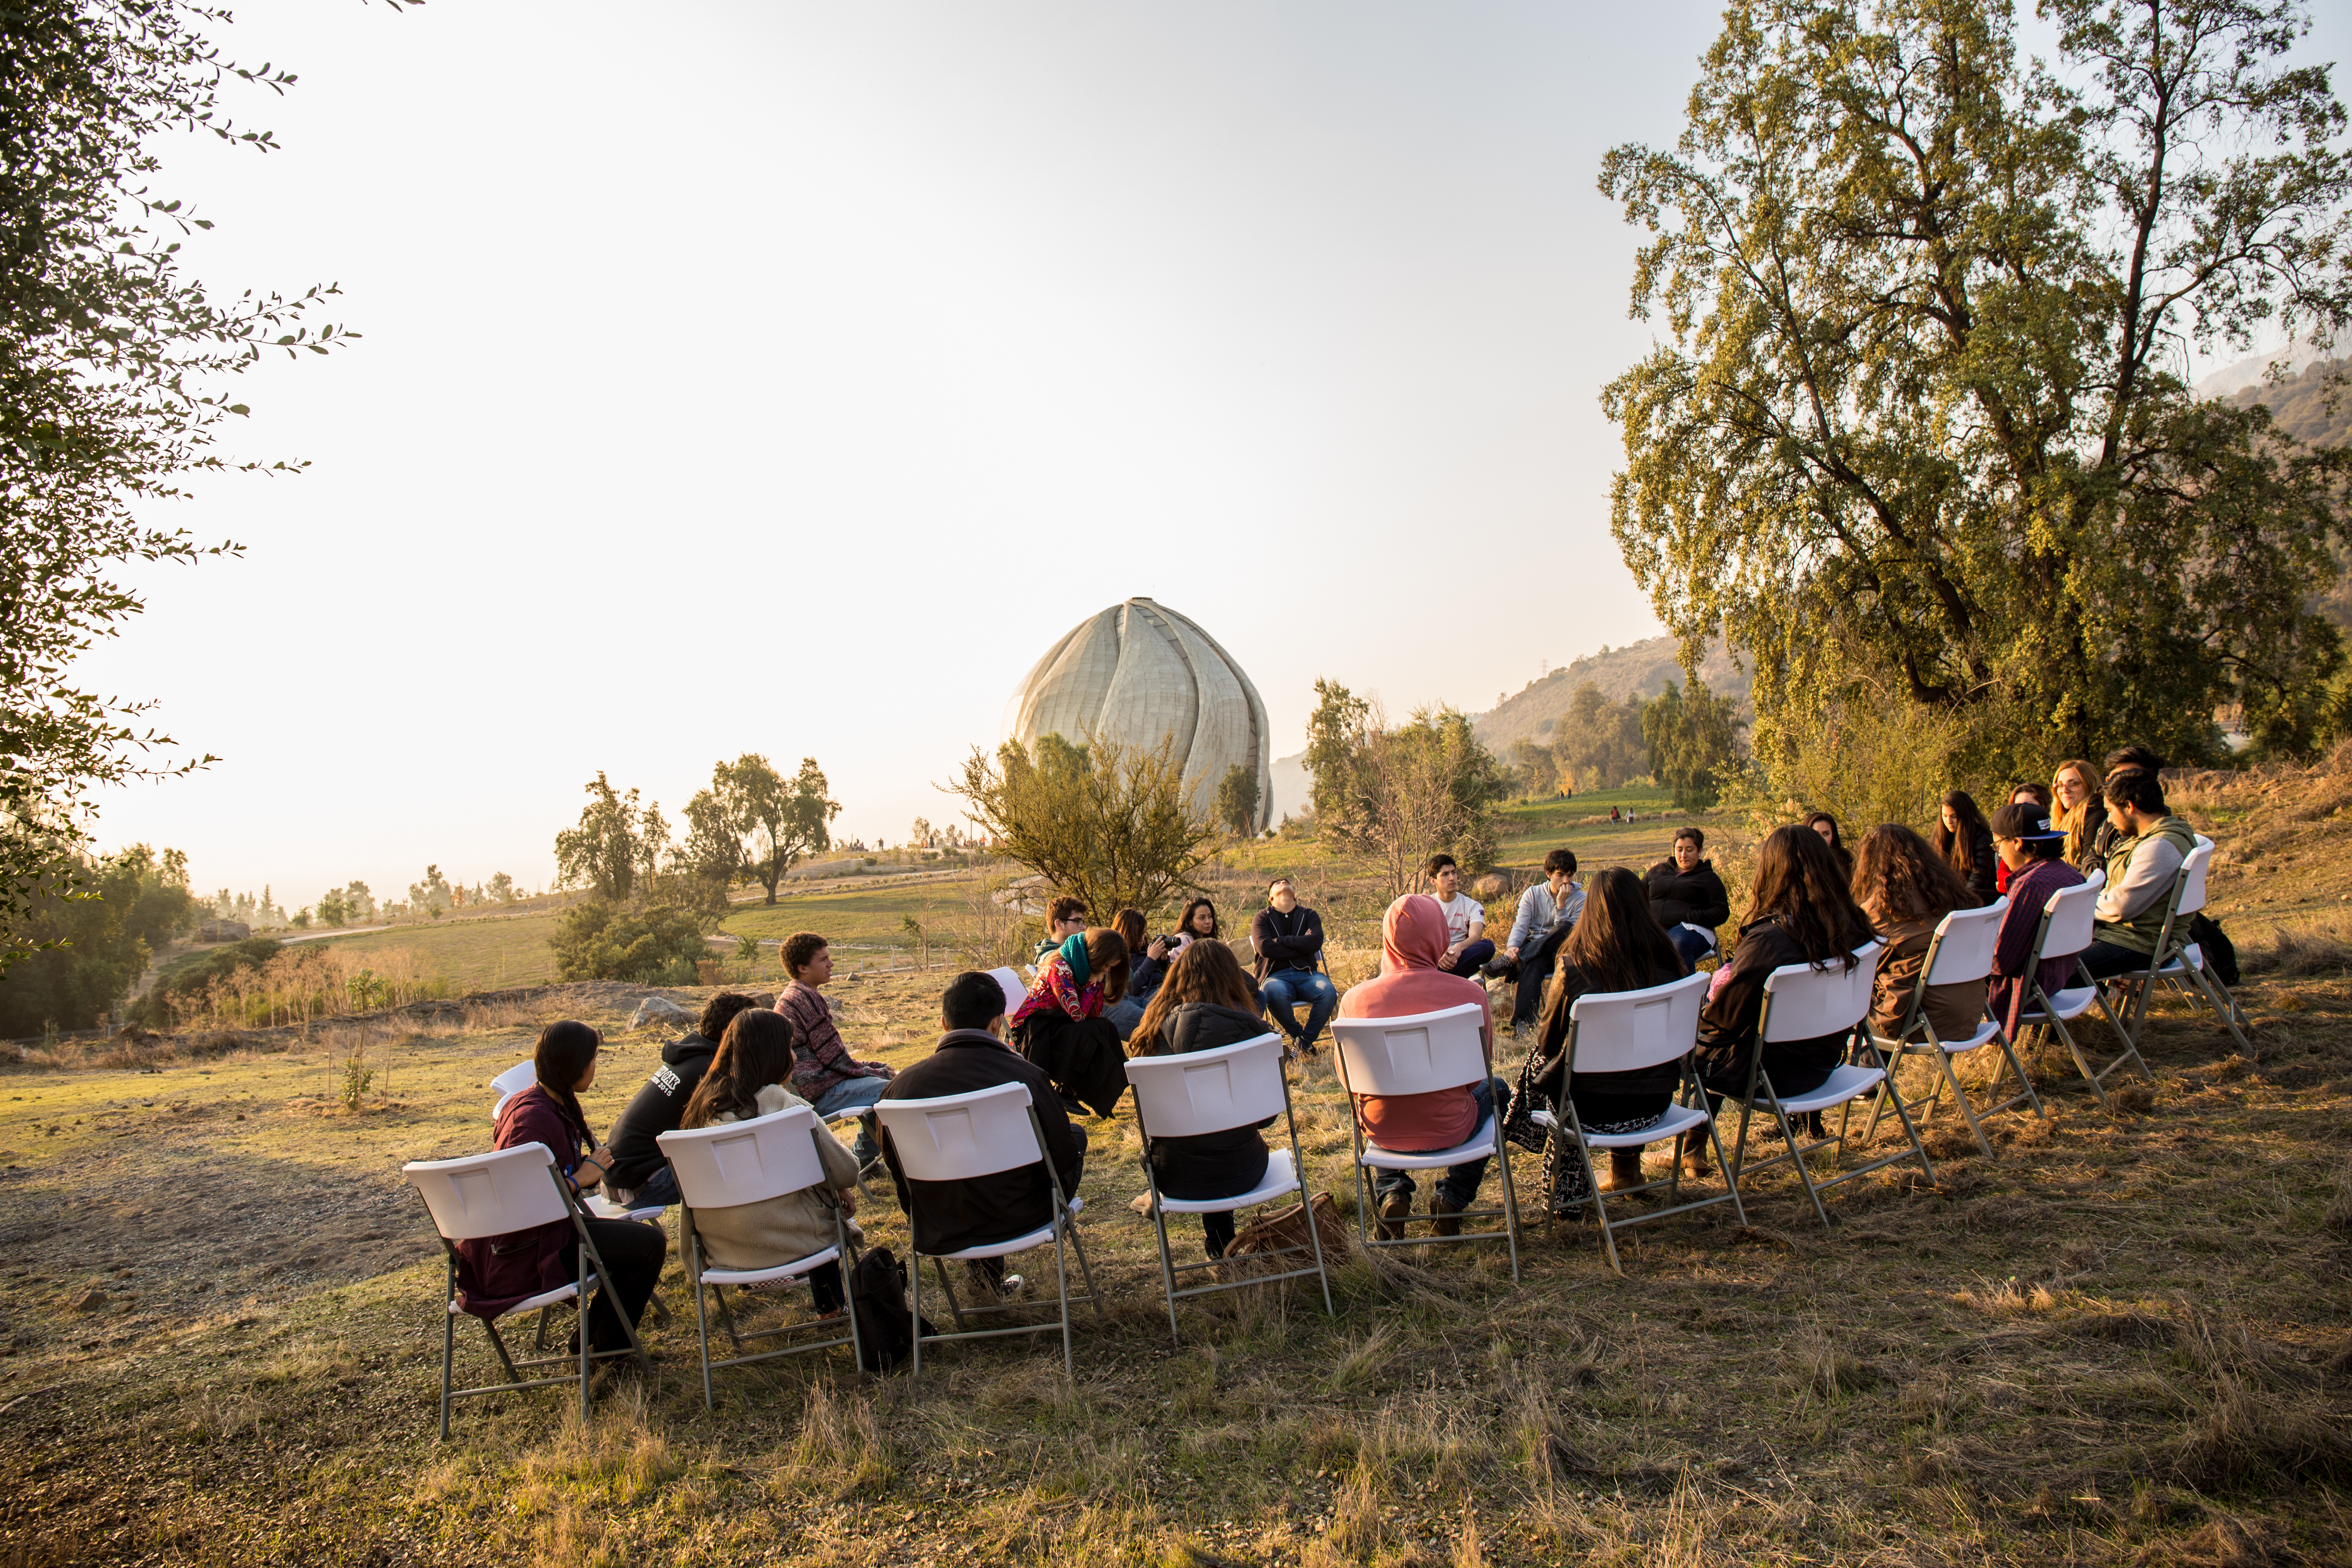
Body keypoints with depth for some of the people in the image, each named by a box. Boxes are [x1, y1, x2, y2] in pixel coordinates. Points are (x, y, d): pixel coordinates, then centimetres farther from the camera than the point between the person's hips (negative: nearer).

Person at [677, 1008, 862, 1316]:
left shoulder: (703, 1104, -1)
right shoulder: (780, 1103, -19)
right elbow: (846, 1171, -14)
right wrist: (842, 1188, 11)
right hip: (780, 1241, -6)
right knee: (839, 1196, 23)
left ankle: (828, 1302, 41)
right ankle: (830, 1303, 39)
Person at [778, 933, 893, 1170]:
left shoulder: (790, 997, 18)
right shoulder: (804, 997, -15)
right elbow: (834, 1056, -17)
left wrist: (875, 1067, 13)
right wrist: (875, 1072, -4)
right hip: (822, 1092, -11)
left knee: (877, 1086, 28)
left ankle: (864, 1159, 30)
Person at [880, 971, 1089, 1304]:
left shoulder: (901, 1085, -13)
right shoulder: (1026, 1077, -21)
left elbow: (896, 1168, 3)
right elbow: (1063, 1159, -10)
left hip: (936, 1235, 3)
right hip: (1017, 1223, -3)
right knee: (1077, 1137, 19)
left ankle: (988, 1270, 29)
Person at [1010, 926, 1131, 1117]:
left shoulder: (1086, 968, 7)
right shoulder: (1059, 967, -20)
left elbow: (1095, 1014, 1)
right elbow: (1078, 1015, -25)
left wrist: (1099, 979, -8)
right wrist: (1092, 983, -17)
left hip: (1056, 1028, 9)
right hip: (1030, 1033, -9)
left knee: (1106, 1028, -13)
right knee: (1089, 1034, -29)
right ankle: (1065, 1092, -13)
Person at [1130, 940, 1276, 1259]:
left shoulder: (1155, 1027, -9)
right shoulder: (1246, 1027, -15)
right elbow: (1267, 1114, -5)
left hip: (1174, 1178, 1)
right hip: (1237, 1173, -1)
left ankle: (1219, 1244, 48)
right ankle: (1221, 1244, 45)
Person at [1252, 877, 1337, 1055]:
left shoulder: (1309, 916, 17)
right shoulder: (1262, 918, 12)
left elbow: (1315, 942, -4)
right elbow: (1265, 948, -8)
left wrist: (1280, 940, -5)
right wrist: (1301, 946, -5)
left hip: (1306, 974, 2)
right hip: (1275, 976, -2)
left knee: (1329, 992, -31)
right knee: (1275, 995, -38)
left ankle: (1305, 1042, -16)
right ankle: (1297, 1036, -11)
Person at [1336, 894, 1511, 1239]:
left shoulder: (1355, 999, -14)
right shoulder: (1470, 994, -17)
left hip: (1382, 1131, 2)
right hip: (1448, 1130, -2)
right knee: (1497, 1089, 31)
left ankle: (1390, 1193, 20)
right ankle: (1453, 1196, 19)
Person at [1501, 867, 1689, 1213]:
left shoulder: (1574, 967, -18)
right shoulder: (1668, 962, -10)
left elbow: (1549, 1042, -4)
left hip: (1595, 1107, -3)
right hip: (1656, 1103, 3)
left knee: (1539, 1059, 26)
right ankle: (1626, 1163, 43)